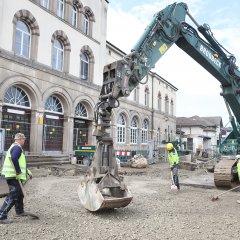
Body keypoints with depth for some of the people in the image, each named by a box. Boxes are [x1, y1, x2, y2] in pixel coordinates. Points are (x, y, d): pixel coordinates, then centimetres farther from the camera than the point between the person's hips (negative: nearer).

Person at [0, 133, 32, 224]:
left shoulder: (14, 147, 21)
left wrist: (28, 172, 23)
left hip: (14, 176, 11)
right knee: (12, 196, -8)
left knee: (19, 194, 21)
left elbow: (21, 163, 26)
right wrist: (18, 171, -23)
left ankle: (19, 211, 35)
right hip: (14, 176, -11)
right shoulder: (17, 147, -13)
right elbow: (14, 159, -32)